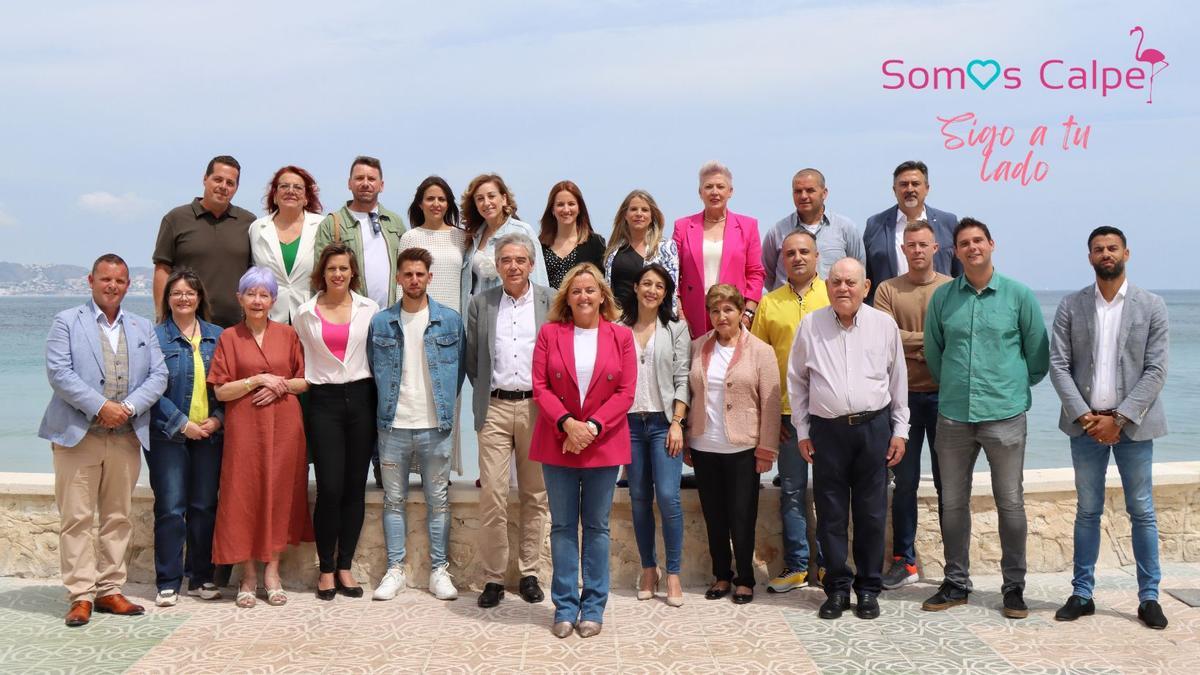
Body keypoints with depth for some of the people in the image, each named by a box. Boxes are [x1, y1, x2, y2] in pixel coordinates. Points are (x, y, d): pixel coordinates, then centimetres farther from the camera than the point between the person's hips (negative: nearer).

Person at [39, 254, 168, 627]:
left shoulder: (143, 328, 15)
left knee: (118, 517, 8)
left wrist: (129, 407, -11)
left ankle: (109, 590, 16)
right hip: (78, 435, -4)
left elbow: (158, 376, 6)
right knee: (77, 518, -3)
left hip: (126, 437, 4)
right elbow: (58, 372, -8)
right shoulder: (67, 322, 4)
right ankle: (81, 595, 2)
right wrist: (99, 407, -17)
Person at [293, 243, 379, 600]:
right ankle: (326, 569, 8)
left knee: (355, 487, 4)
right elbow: (302, 359, 15)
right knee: (330, 487, -8)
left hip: (360, 397, 1)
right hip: (323, 400, -1)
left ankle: (345, 567, 16)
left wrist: (379, 397, 3)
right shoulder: (305, 313, 5)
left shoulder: (369, 308, 5)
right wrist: (308, 382, 8)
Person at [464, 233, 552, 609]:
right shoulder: (480, 304, 8)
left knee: (536, 496, 6)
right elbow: (472, 360, 12)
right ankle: (493, 578, 5)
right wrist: (484, 394, 7)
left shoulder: (551, 302, 4)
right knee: (492, 495, -4)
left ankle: (529, 573, 17)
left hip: (537, 407, 0)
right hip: (495, 408, 0)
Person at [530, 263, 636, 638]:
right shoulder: (550, 333, 3)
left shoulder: (621, 336, 2)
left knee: (596, 526, 7)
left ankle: (593, 607, 16)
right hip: (558, 444, 1)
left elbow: (625, 392, -3)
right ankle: (565, 607, 15)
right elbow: (540, 386, -3)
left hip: (603, 445, 0)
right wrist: (567, 423, -16)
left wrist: (593, 426, -14)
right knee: (562, 526, 6)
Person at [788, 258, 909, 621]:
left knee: (871, 513, 6)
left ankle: (868, 588, 18)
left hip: (874, 427, 0)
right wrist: (802, 431, 5)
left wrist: (900, 430, 7)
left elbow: (898, 380, 9)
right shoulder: (810, 325, 3)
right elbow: (796, 381, 8)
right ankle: (837, 588, 16)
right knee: (831, 514, 5)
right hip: (827, 430, 0)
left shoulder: (884, 325, 4)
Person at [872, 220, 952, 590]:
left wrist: (911, 345, -14)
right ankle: (904, 560, 16)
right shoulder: (888, 290, 5)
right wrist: (932, 340, -10)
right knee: (904, 480, 7)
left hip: (942, 393, -1)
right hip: (903, 394, 1)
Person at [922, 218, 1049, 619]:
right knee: (953, 502, 9)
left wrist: (1016, 387, 9)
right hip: (953, 416, 2)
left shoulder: (1018, 295, -1)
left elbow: (1038, 353, 5)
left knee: (1010, 503, 3)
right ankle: (956, 582, 21)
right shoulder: (942, 297, 5)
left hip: (1004, 416, -2)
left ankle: (1014, 586, 16)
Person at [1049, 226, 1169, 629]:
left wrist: (1119, 418, -13)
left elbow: (1156, 370, -4)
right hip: (1085, 424, 1)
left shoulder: (1152, 307, 1)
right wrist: (1084, 415, -11)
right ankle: (1082, 594, 16)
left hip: (1133, 425, -1)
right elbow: (1058, 365, -1)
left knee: (1142, 512, 5)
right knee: (1088, 511, 9)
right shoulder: (1071, 307, 4)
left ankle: (1149, 597, 14)